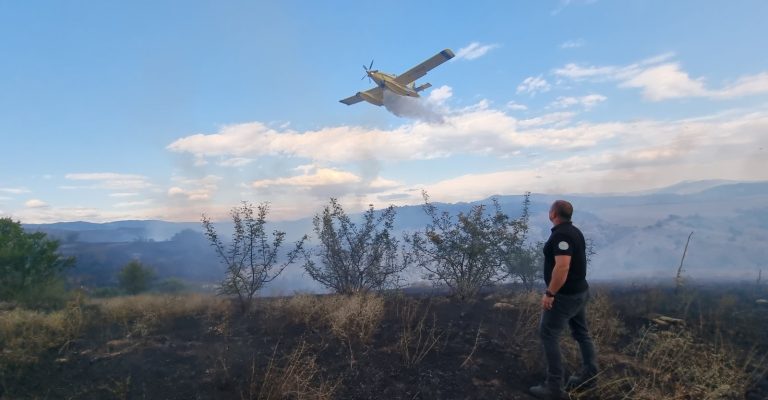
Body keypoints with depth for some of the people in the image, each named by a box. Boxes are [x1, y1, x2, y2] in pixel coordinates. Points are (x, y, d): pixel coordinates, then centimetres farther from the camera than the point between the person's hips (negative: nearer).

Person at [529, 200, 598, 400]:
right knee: (581, 332, 19)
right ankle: (589, 375, 33)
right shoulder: (574, 231, 9)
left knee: (548, 335, -3)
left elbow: (562, 266, -31)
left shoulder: (561, 234, -23)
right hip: (579, 291, 10)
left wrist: (549, 293, -25)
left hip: (564, 295, -10)